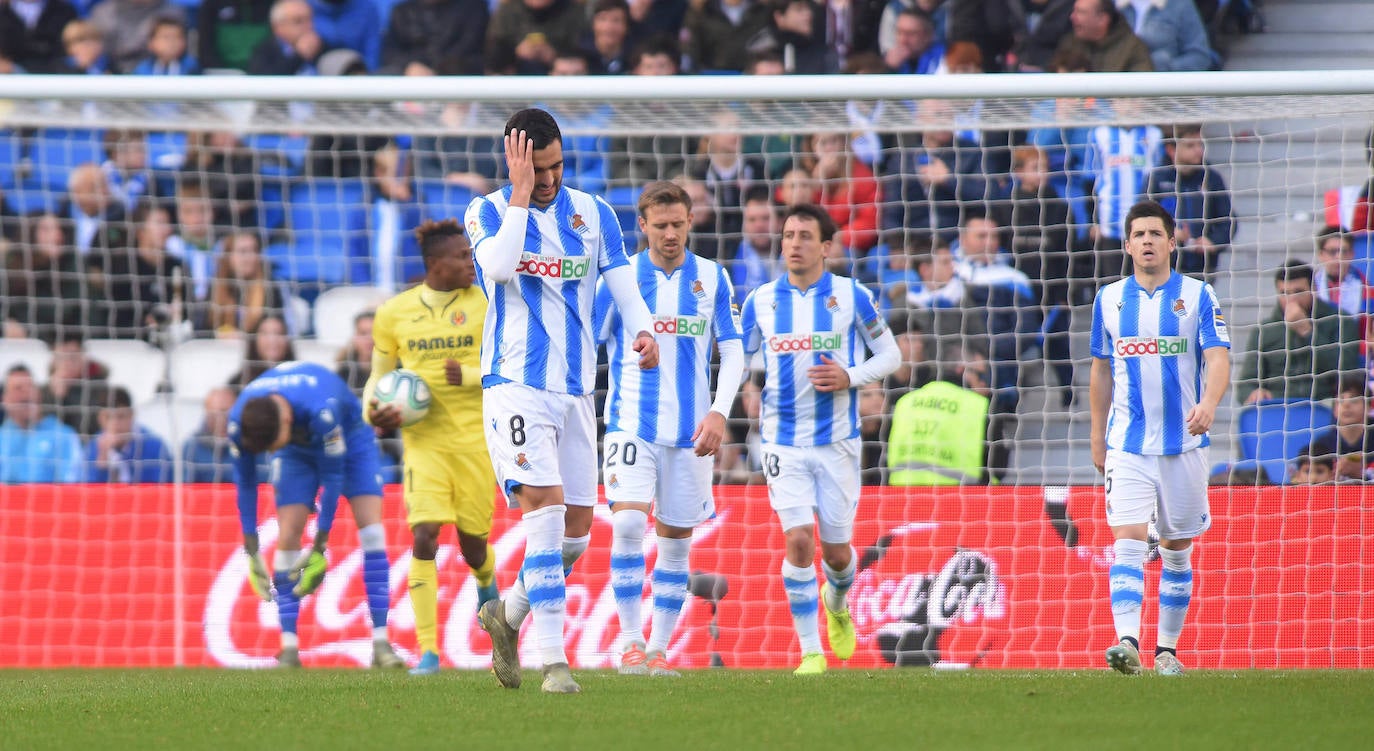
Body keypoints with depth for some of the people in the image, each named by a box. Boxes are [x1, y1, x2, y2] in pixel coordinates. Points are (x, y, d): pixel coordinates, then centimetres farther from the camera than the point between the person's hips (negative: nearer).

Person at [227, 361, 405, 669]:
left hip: (350, 436, -3)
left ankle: (381, 644, -15)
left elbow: (333, 478, -31)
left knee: (372, 531, -15)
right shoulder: (238, 420, -30)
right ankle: (289, 647, -10)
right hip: (297, 450, 3)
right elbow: (245, 484, -15)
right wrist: (251, 552, -15)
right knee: (287, 536, -13)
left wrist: (320, 549, -26)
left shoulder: (320, 409, -43)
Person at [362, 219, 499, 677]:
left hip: (475, 435, 0)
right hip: (423, 438, 0)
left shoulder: (485, 304, 0)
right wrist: (373, 411, -6)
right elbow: (380, 373, 15)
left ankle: (487, 583, 47)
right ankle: (427, 651, -14)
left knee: (472, 542, 7)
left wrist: (470, 376, -19)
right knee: (424, 536, -16)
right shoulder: (394, 313, 3)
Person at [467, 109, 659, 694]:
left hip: (575, 389, 5)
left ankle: (507, 614, 31)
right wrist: (521, 193, -17)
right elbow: (499, 265, -21)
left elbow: (623, 285, 3)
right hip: (515, 386, -5)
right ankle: (552, 660, -20)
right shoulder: (487, 211, -1)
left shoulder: (592, 213, 9)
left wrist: (643, 331, -18)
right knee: (545, 509, -19)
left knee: (577, 528, 6)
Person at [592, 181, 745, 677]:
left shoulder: (712, 278, 5)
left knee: (676, 542, 5)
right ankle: (630, 642, -12)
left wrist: (719, 411, -9)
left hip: (690, 431, 2)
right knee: (628, 525, -20)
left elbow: (732, 352, 5)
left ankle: (659, 649, 13)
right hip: (631, 425, -2)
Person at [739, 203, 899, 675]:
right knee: (799, 541, -14)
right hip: (784, 443, 0)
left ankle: (836, 602, 43)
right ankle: (811, 652, -5)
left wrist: (849, 378, -14)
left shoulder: (851, 297, -3)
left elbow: (889, 355, 4)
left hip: (837, 441, 0)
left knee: (836, 551, 6)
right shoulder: (761, 301, 3)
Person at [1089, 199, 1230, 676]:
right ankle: (1127, 643, -26)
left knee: (1177, 548, 8)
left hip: (1183, 441, -1)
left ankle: (1167, 649, 19)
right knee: (1128, 541, -15)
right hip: (1127, 444, 1)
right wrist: (1097, 437, 16)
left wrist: (1209, 403, -32)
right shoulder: (1109, 299, 7)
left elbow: (1219, 358, -12)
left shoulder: (1198, 296, -1)